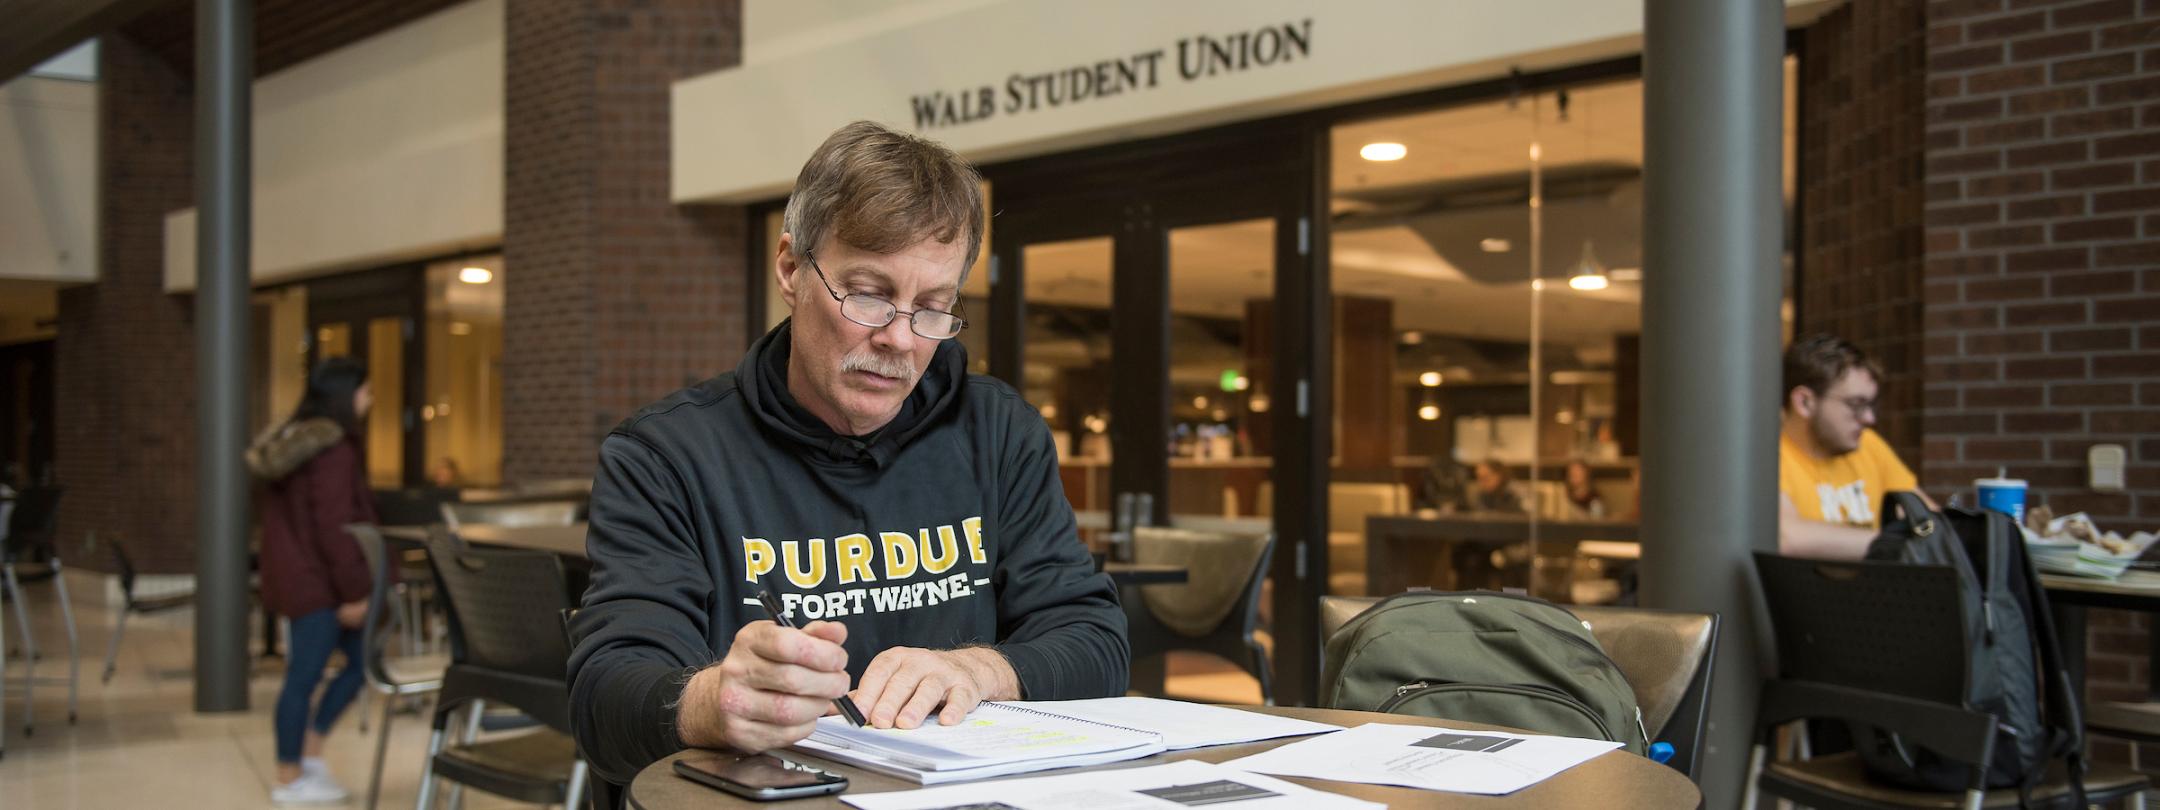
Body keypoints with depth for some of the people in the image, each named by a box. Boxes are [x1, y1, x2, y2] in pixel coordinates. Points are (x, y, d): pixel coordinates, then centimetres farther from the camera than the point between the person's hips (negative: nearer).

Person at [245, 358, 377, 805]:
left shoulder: (294, 440, 13)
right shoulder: (334, 447, -18)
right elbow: (335, 526, -22)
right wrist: (355, 590, -18)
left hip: (298, 574, 10)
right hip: (317, 579, -10)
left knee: (360, 659, 15)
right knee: (305, 676, -1)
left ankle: (309, 751, 18)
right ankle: (290, 779, 9)